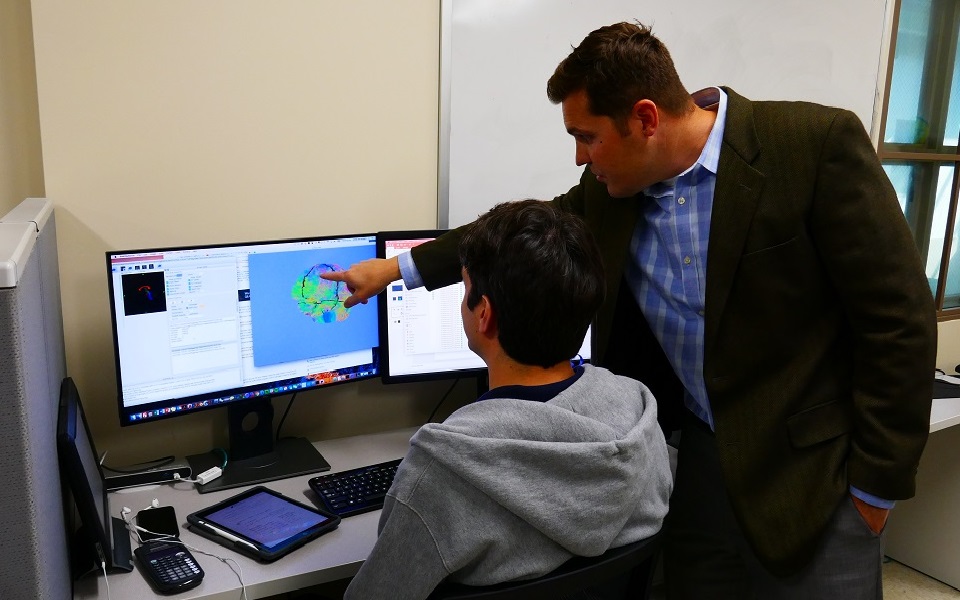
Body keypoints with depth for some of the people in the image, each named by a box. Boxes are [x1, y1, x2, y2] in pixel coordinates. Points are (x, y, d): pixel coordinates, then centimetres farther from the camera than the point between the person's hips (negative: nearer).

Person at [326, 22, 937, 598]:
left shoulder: (818, 143, -17)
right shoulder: (612, 187, -2)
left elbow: (899, 317, -14)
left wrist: (876, 484, -11)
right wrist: (399, 267, 14)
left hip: (812, 470, -4)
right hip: (699, 452, 4)